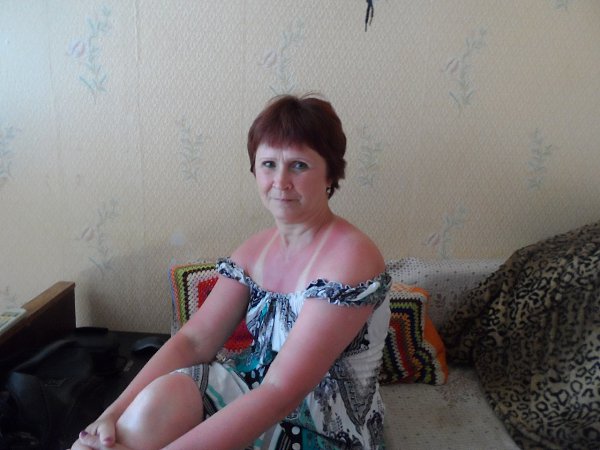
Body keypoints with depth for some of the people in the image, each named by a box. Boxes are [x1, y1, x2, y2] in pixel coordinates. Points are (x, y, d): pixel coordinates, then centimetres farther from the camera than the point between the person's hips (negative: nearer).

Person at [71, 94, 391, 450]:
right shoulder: (256, 250, 1)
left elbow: (282, 392, -27)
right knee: (163, 394, -24)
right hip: (258, 399, 5)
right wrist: (113, 415, -17)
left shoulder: (350, 258, -22)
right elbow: (193, 341, -4)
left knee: (161, 404, -23)